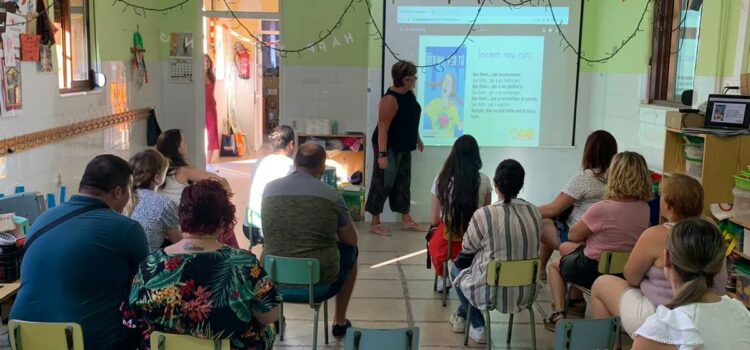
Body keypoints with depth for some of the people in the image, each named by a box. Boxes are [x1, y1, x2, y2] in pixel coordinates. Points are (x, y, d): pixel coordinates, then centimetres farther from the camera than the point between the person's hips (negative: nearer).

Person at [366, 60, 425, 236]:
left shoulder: (409, 93, 4)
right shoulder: (390, 99, -24)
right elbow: (382, 128, -26)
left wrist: (417, 139, 25)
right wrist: (382, 154, -30)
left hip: (404, 148, 9)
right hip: (389, 148, -9)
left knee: (403, 182, 15)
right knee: (383, 184, -1)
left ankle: (406, 220, 24)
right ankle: (375, 223, 8)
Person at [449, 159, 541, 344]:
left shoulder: (484, 214, -18)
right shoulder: (535, 213, -4)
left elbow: (467, 249, -3)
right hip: (526, 292, 5)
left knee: (458, 269, 27)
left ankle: (478, 327, 23)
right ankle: (462, 315, 48)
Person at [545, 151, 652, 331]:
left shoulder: (602, 209, -29)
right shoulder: (644, 208, -10)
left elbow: (573, 236, -14)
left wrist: (587, 230, 5)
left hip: (595, 270, -6)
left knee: (555, 264, 26)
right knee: (565, 248, 28)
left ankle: (559, 314, 16)